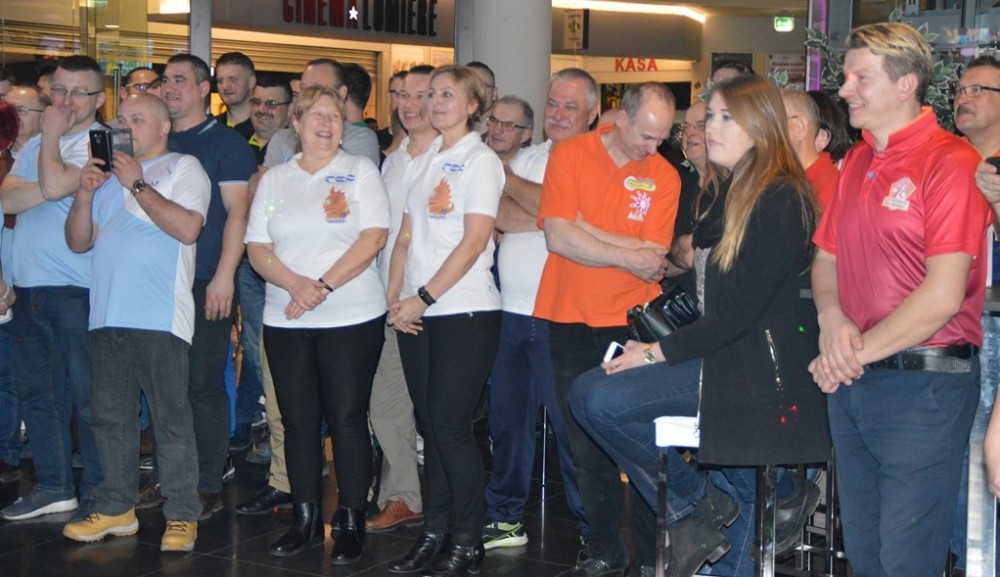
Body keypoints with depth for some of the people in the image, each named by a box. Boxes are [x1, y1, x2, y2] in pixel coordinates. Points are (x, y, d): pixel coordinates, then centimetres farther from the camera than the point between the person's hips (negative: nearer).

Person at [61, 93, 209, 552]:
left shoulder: (183, 168, 4)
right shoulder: (109, 174, 21)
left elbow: (187, 228, -14)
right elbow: (79, 242, 16)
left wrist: (137, 185, -9)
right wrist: (85, 193, 1)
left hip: (160, 318, -6)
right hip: (107, 316, 6)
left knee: (171, 418, -4)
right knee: (110, 417, 10)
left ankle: (182, 516, 0)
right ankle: (117, 508, 20)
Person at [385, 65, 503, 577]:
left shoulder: (480, 161, -4)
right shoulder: (425, 160, 16)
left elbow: (473, 243, -13)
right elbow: (407, 236, 14)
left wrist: (424, 297, -15)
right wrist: (395, 297, 2)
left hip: (463, 310, -6)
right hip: (416, 312, 6)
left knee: (451, 427, -6)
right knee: (430, 425, 9)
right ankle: (434, 534, 17)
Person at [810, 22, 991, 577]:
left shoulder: (950, 162, -13)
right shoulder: (856, 163, 12)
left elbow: (943, 296, -20)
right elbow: (826, 258, 18)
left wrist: (857, 354, -13)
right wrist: (831, 318, -4)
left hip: (923, 385, -7)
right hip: (851, 383, 8)